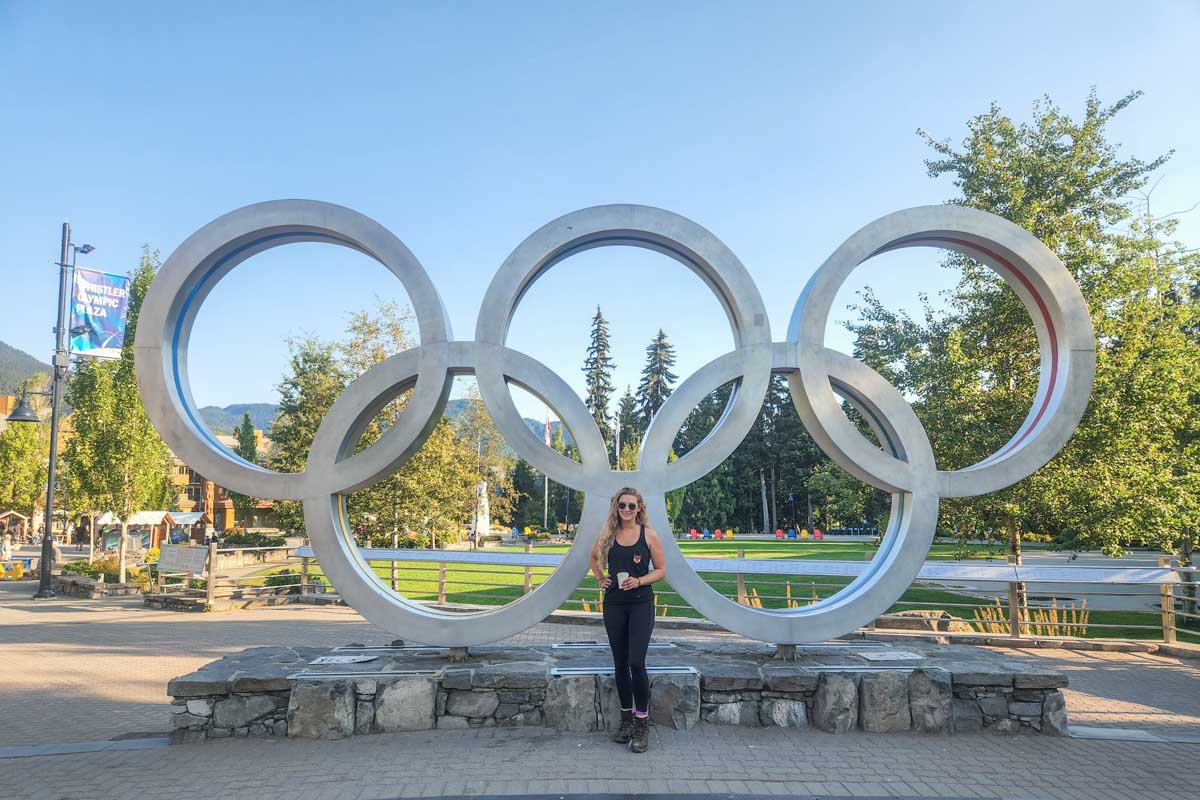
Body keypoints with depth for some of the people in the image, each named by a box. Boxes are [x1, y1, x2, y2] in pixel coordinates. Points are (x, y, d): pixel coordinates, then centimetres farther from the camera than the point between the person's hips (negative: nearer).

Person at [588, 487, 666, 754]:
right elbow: (593, 557, 22)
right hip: (614, 604, 3)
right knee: (620, 664, 10)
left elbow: (661, 570, 1)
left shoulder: (649, 536, -3)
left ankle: (642, 724, 1)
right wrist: (600, 578, 7)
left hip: (641, 604, -3)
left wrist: (640, 581, -15)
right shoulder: (607, 535, 4)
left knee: (636, 663, -12)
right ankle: (627, 720, 23)